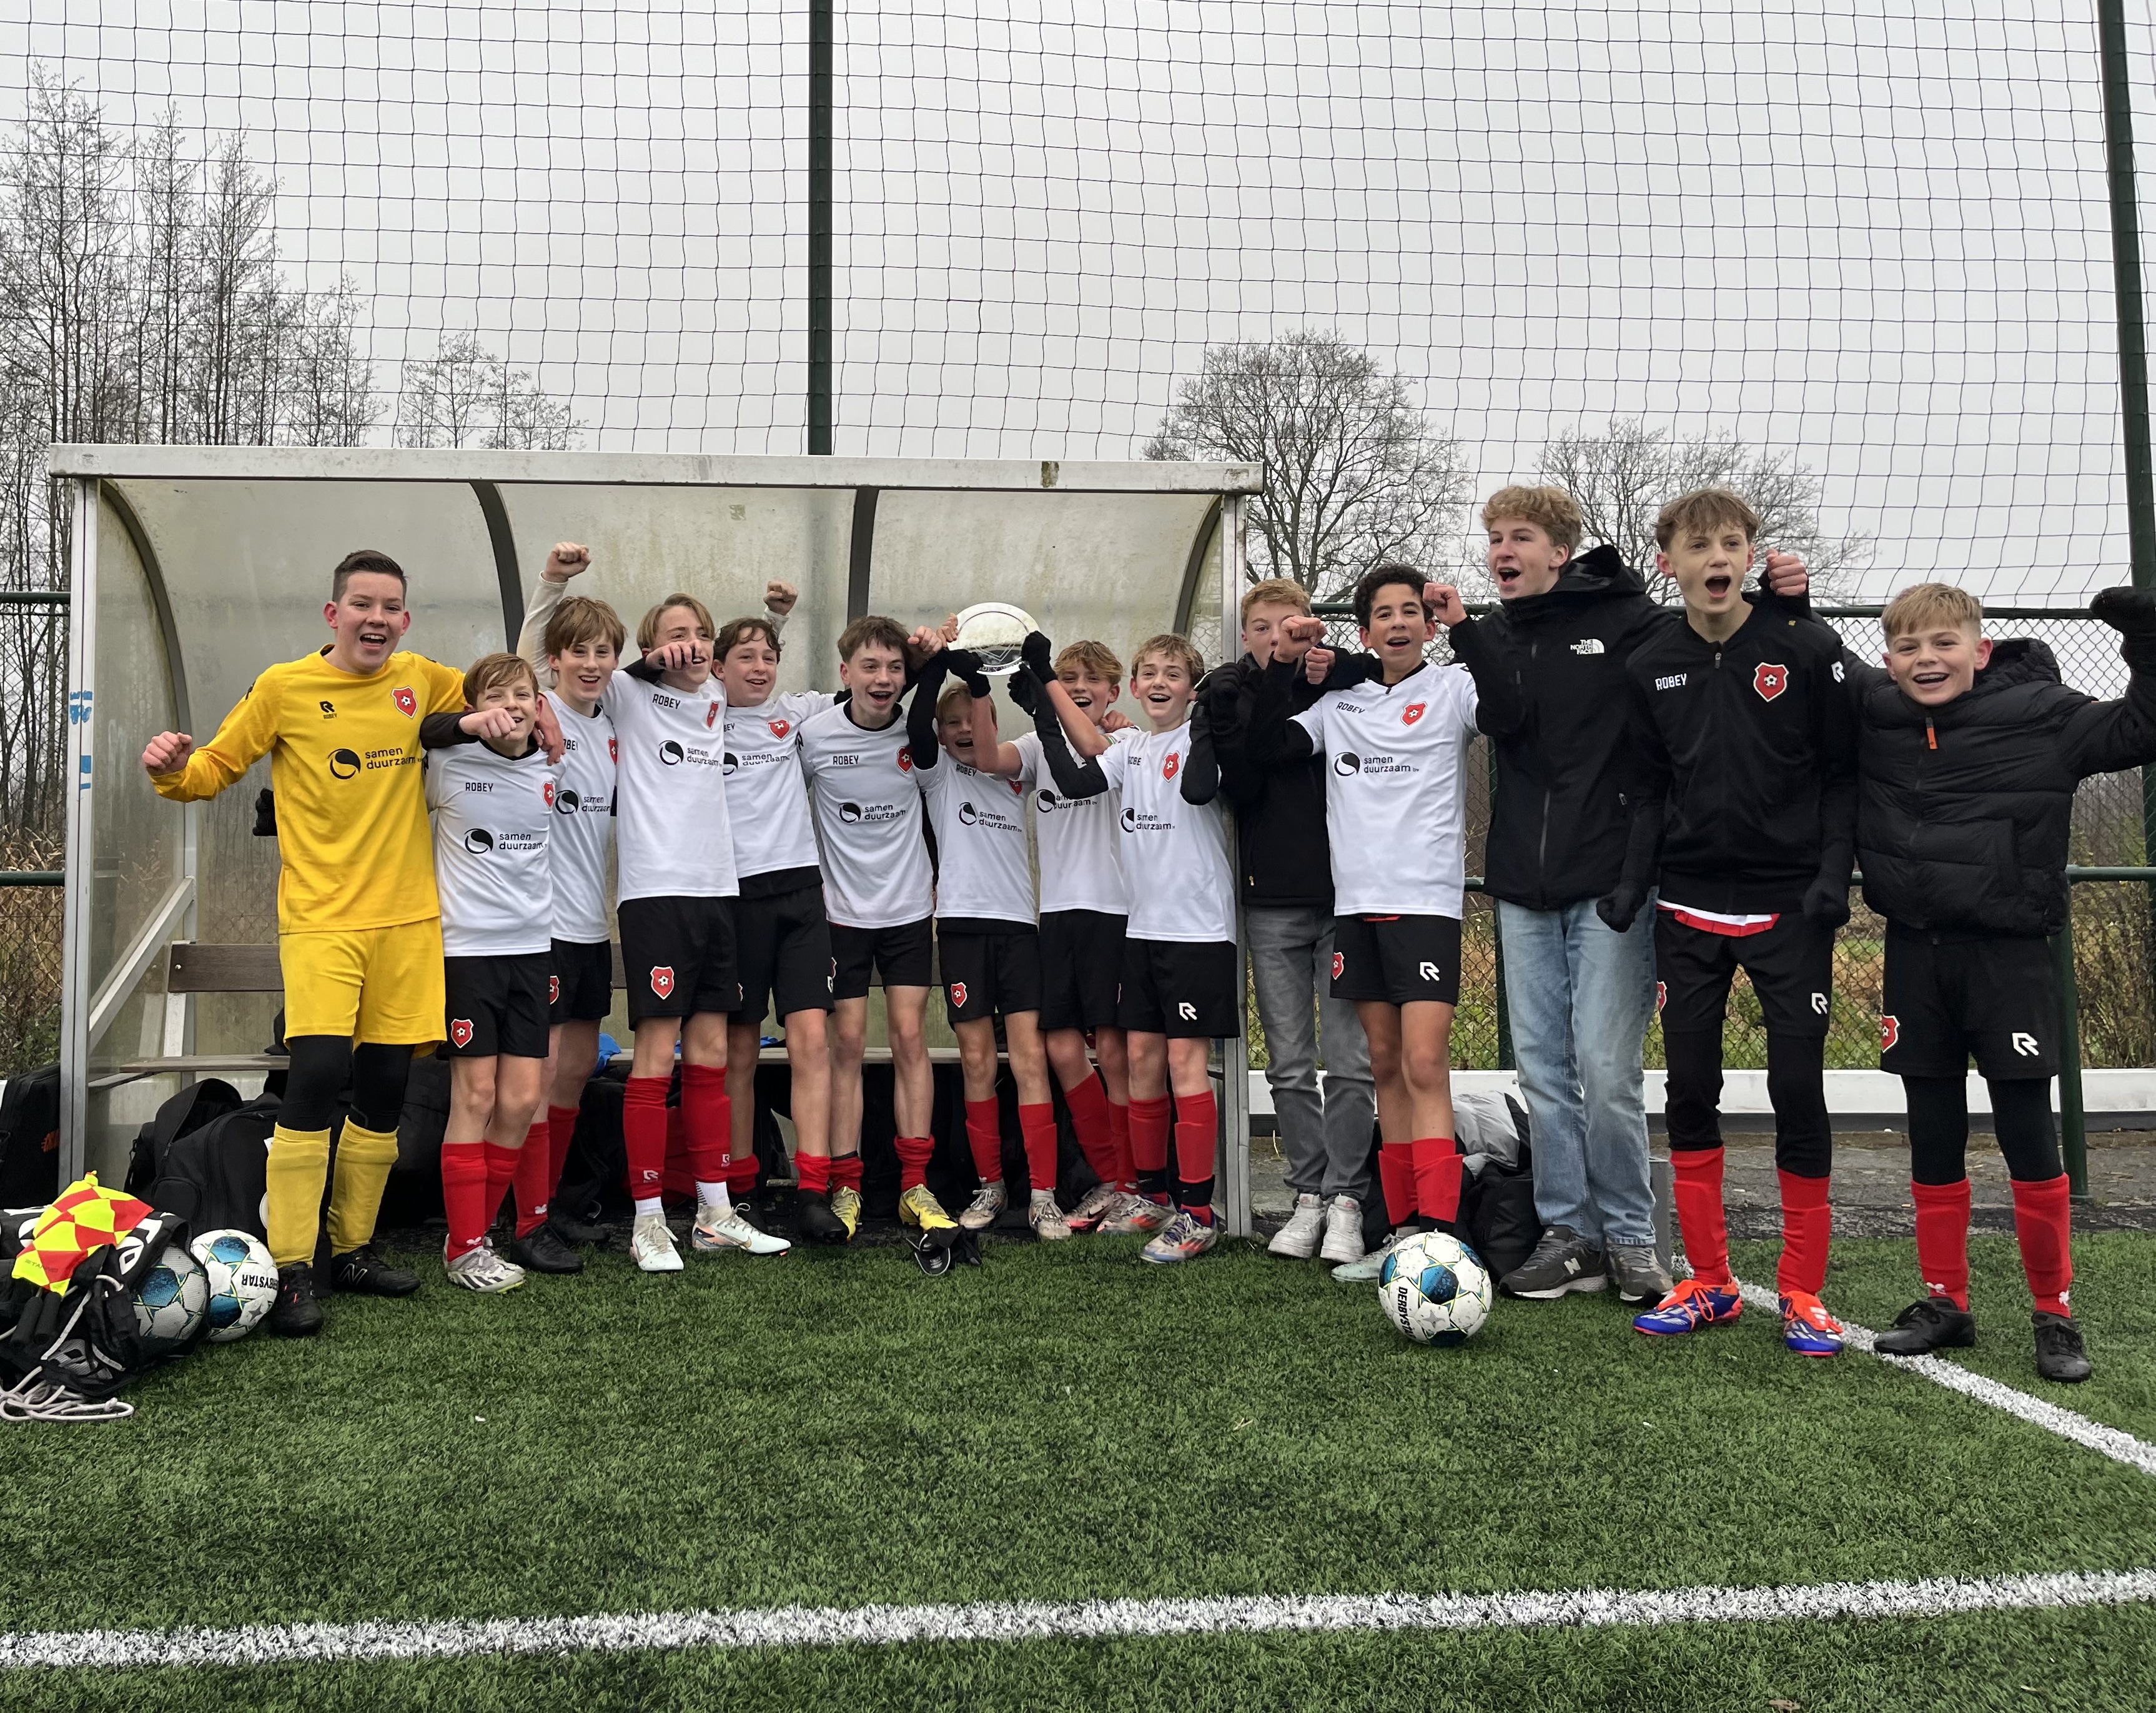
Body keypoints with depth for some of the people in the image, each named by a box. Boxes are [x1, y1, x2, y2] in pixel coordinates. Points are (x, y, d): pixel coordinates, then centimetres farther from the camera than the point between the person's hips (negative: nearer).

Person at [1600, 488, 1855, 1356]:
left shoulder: (1806, 648, -5)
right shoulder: (1649, 667, 4)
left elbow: (1844, 771, -2)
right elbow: (1651, 788, 9)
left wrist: (1834, 870, -13)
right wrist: (1633, 880, -3)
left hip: (1789, 908, -3)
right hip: (1689, 909, 3)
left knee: (1798, 1091, 0)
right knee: (1690, 1091, 5)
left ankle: (1802, 1291, 15)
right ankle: (1709, 1283, 19)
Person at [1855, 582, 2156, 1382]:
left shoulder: (2039, 714, -5)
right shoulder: (1870, 716, 5)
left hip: (2008, 952, -3)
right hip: (1916, 953, 3)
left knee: (2028, 1133, 1)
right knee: (1933, 1137, 10)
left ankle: (2055, 1314, 16)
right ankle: (1945, 1301, 22)